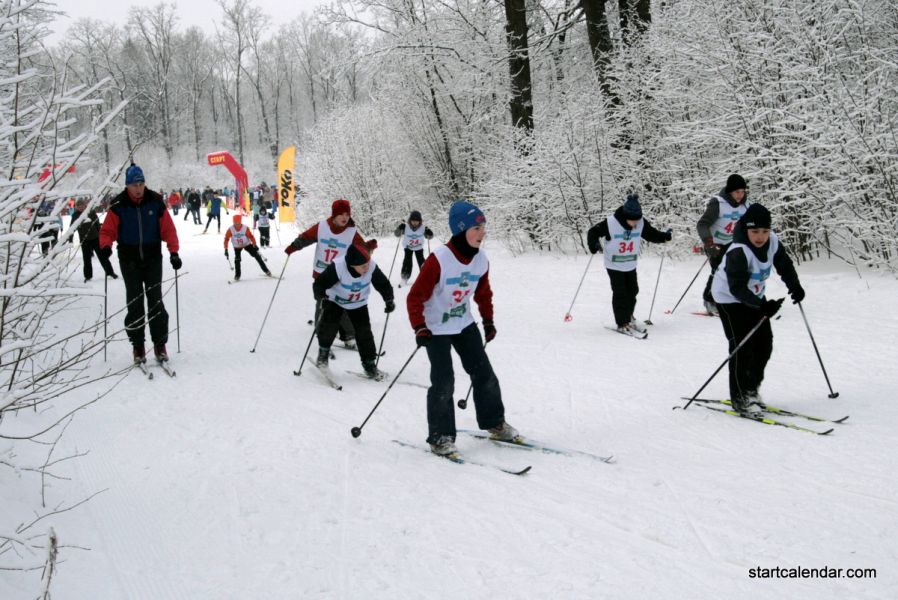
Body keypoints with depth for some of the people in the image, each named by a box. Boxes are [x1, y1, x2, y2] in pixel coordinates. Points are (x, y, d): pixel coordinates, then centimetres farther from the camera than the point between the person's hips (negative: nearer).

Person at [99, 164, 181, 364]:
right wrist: (106, 245, -23)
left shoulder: (155, 202, -3)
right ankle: (138, 346, 8)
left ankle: (160, 344, 4)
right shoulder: (118, 206, -5)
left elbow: (168, 229, -1)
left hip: (153, 259, 0)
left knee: (156, 301, -2)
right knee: (134, 303, 1)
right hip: (129, 261, 0)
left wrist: (173, 252, -10)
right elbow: (107, 231, -2)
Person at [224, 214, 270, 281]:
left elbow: (251, 236, -19)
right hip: (237, 247, 0)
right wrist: (226, 250, -21)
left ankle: (266, 270, 6)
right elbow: (226, 239, -17)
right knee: (237, 259, -16)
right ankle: (237, 275, 1)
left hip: (247, 244, 0)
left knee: (257, 256, -3)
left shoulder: (245, 228, -24)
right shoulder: (230, 230, -22)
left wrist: (254, 245, -28)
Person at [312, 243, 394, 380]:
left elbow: (383, 284, -13)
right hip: (335, 301, -2)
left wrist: (389, 300, -26)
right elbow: (320, 282, -29)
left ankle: (369, 364, 10)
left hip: (358, 303, 2)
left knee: (364, 332, -4)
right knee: (329, 325, -17)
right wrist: (320, 294, -48)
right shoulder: (337, 267, -37)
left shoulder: (372, 267, -28)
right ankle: (323, 353, 13)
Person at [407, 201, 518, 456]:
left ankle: (494, 423, 25)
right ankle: (440, 437, 3)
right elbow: (415, 297, -23)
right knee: (444, 382, -11)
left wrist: (488, 320, 9)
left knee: (484, 373, 8)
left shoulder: (481, 259, -8)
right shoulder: (439, 260, -27)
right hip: (436, 328, -6)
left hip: (464, 324, 6)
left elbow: (483, 292, 11)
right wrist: (419, 328, -31)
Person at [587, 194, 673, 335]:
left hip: (631, 264, 5)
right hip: (614, 265, -5)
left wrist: (665, 236, -13)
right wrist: (594, 244, -33)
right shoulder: (610, 223, -25)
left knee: (632, 292, 14)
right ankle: (622, 324, 5)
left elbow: (651, 234, 2)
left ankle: (628, 318, 35)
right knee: (620, 293, -5)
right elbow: (593, 232, -16)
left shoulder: (641, 223, -12)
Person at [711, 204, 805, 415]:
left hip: (754, 296, 7)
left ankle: (752, 389, 22)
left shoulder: (772, 242, -12)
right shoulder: (738, 252, -33)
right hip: (730, 298, -7)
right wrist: (762, 306, -44)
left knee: (764, 342, 6)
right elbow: (737, 288, -35)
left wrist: (795, 286, -14)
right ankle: (740, 398, 0)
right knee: (743, 346, -11)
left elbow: (785, 265, 3)